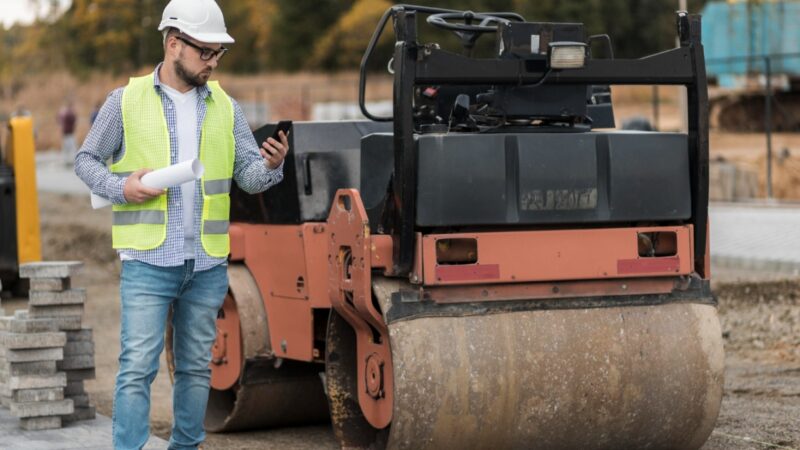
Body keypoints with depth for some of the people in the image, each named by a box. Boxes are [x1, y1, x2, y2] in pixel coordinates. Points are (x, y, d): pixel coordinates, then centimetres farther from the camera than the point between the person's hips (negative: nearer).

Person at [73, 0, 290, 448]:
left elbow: (249, 176, 5)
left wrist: (271, 165, -18)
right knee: (138, 366, -9)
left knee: (196, 366, 12)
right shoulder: (127, 101, 1)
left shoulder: (226, 107, 10)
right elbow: (86, 160, 7)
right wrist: (121, 188, -12)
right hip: (148, 261, -4)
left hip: (208, 264, 4)